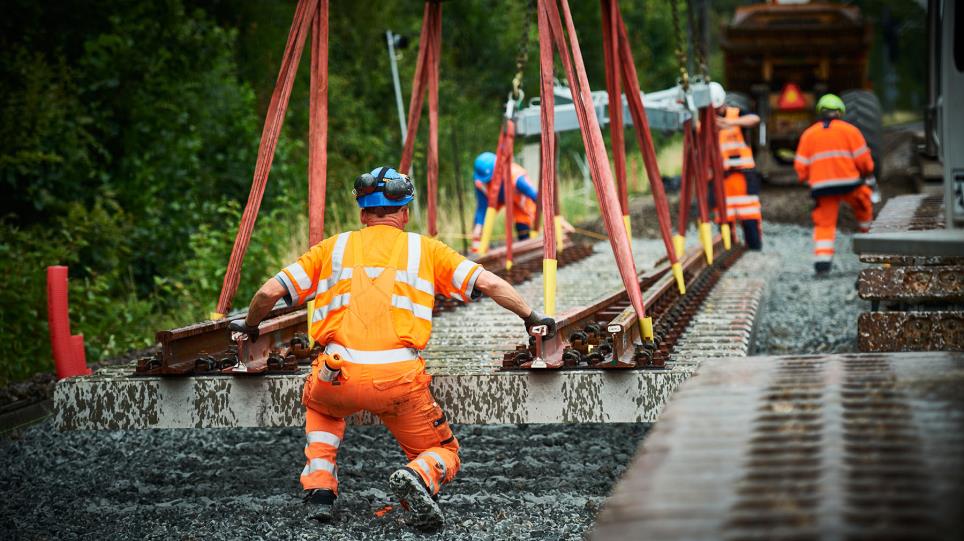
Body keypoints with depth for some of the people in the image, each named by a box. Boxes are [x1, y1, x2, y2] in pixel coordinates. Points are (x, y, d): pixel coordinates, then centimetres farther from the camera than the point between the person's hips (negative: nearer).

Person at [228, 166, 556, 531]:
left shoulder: (335, 247, 18)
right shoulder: (424, 248, 17)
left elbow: (270, 292, 16)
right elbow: (489, 284, 10)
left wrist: (249, 328, 35)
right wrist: (532, 318, 23)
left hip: (339, 377, 2)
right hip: (400, 378, -2)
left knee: (320, 407, 38)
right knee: (444, 457, 19)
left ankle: (319, 487, 17)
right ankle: (418, 477, -17)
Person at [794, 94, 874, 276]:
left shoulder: (808, 134, 9)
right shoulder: (849, 130, 3)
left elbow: (801, 165, 8)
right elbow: (862, 158, 1)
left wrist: (805, 178, 27)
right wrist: (867, 172, 22)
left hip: (822, 186, 2)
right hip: (848, 182, -2)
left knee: (824, 223, 3)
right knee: (863, 206, 27)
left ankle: (822, 261, -9)